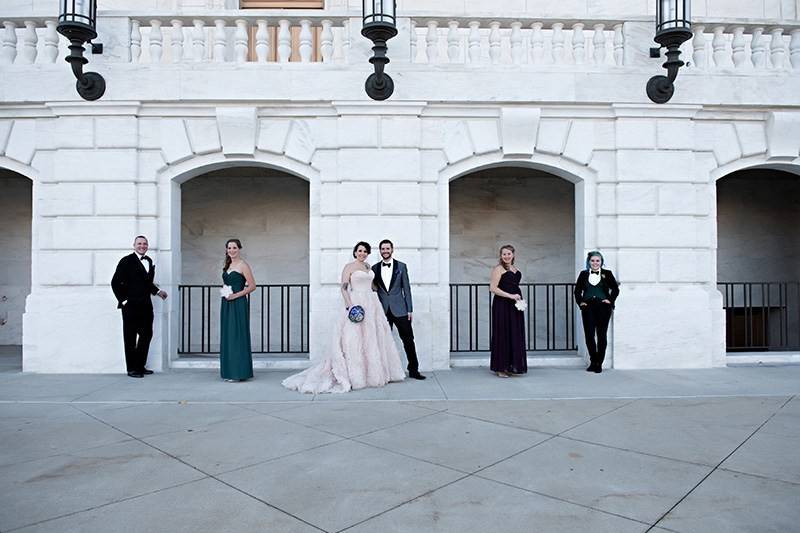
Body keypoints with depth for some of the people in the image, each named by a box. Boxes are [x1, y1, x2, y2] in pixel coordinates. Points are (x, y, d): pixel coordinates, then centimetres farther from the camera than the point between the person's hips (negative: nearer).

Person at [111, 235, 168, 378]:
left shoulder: (149, 261, 12)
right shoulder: (127, 261, -6)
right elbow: (116, 282, -7)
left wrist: (157, 291, 11)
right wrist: (123, 300, -9)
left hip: (146, 305, 6)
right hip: (131, 306, -6)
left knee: (147, 334, 11)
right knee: (130, 337, 3)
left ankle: (140, 366, 24)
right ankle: (132, 368, 12)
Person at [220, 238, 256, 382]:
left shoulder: (243, 265, -7)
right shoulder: (226, 266, 15)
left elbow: (252, 286, -12)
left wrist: (236, 295, -16)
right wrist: (224, 293, 8)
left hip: (238, 305, -8)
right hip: (226, 305, 8)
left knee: (237, 336, -6)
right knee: (227, 336, 8)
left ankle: (239, 372, 0)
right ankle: (229, 372, 15)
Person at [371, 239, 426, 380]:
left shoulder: (401, 266, 4)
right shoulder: (375, 268, 8)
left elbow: (406, 288, 3)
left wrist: (409, 309, -1)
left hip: (400, 310, -1)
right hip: (382, 310, 1)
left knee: (408, 340, 0)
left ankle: (413, 370, 9)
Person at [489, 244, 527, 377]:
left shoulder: (516, 269, 17)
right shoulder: (498, 269, -5)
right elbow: (493, 288, -14)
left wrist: (520, 299, 10)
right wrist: (510, 296, -17)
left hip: (515, 306, 7)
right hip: (502, 305, -7)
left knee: (516, 335, 8)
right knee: (503, 335, -3)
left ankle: (512, 367, 17)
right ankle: (500, 368, 4)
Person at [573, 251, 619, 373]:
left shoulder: (607, 274, 7)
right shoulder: (583, 274, 11)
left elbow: (615, 289, 10)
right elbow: (577, 291, 13)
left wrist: (610, 300, -2)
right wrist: (580, 302, 0)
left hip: (603, 308, -1)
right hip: (588, 308, 1)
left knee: (601, 336, 1)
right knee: (589, 335, -1)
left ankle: (599, 363, 9)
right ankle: (593, 362, 14)